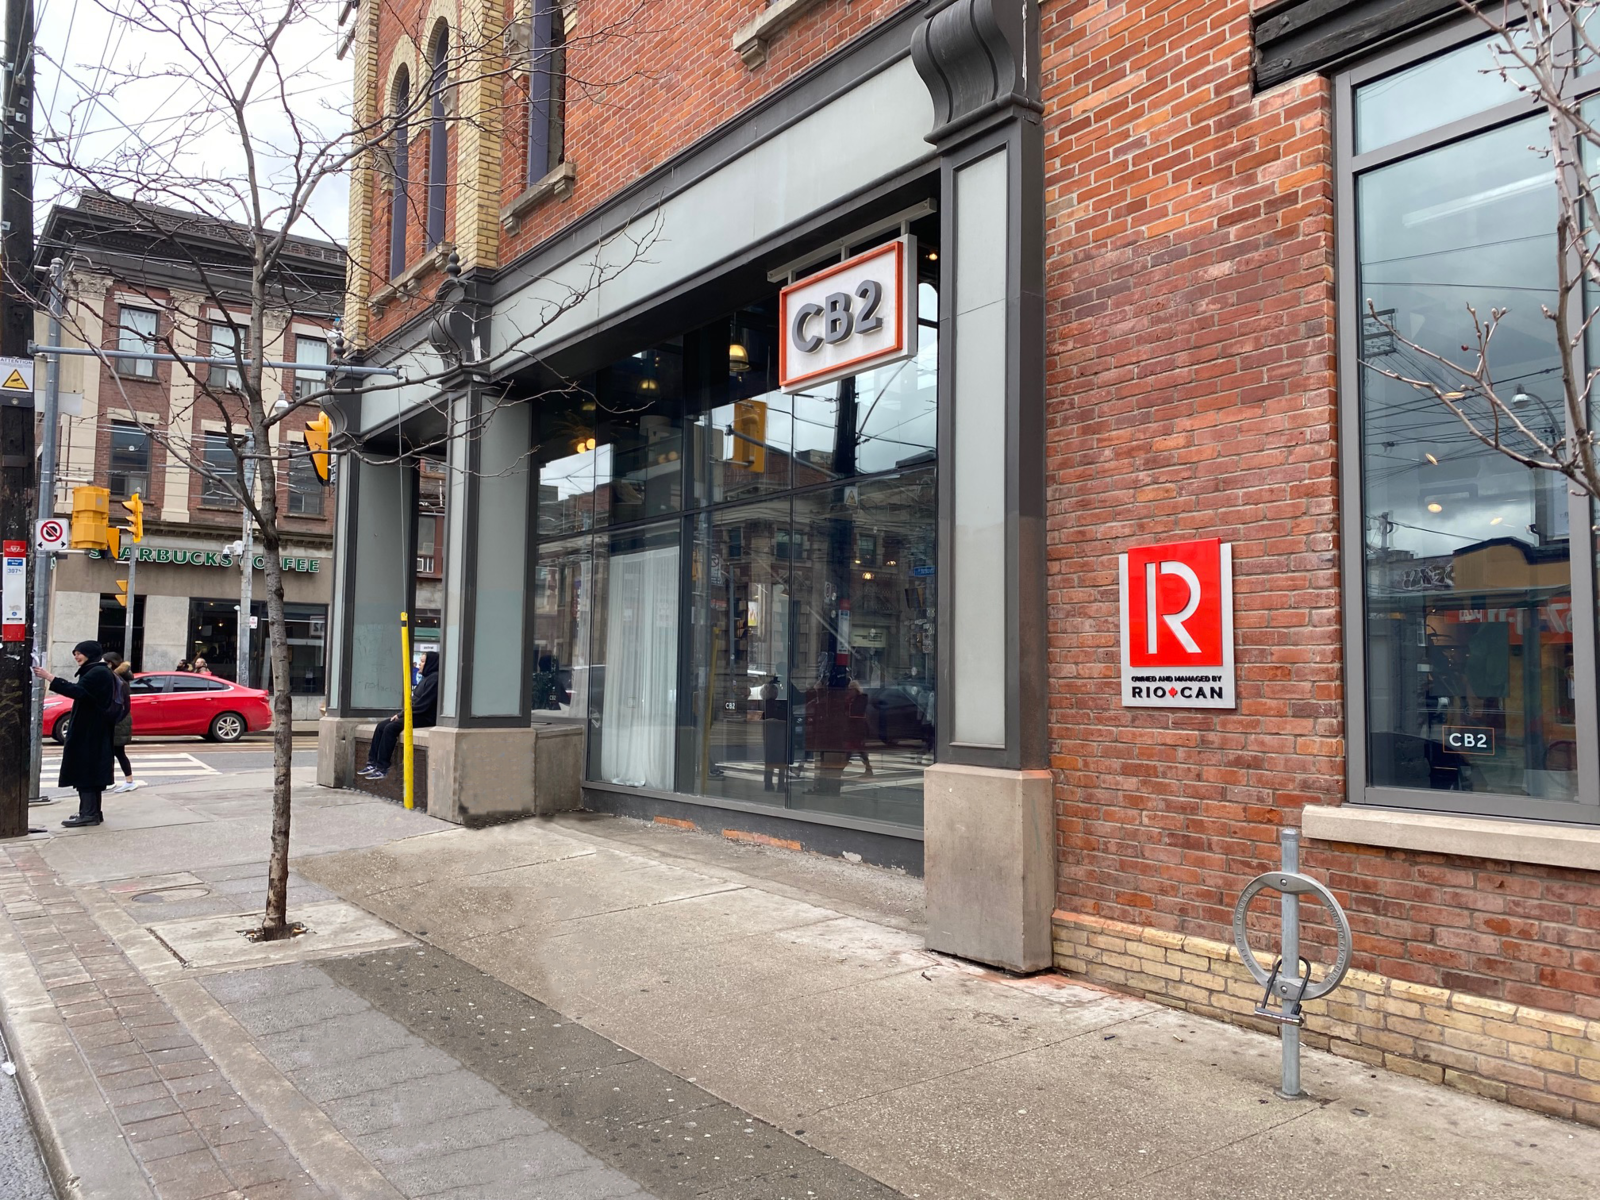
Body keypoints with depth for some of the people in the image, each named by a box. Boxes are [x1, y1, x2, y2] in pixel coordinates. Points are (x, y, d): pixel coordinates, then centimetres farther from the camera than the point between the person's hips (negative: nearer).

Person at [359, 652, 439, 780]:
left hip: (425, 718, -10)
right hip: (416, 714, 10)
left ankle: (382, 768, -20)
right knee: (381, 726, -2)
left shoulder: (435, 679, -13)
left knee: (391, 728, -24)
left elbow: (423, 704, -19)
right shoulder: (426, 678, 19)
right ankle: (372, 763, -3)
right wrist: (401, 714, 6)